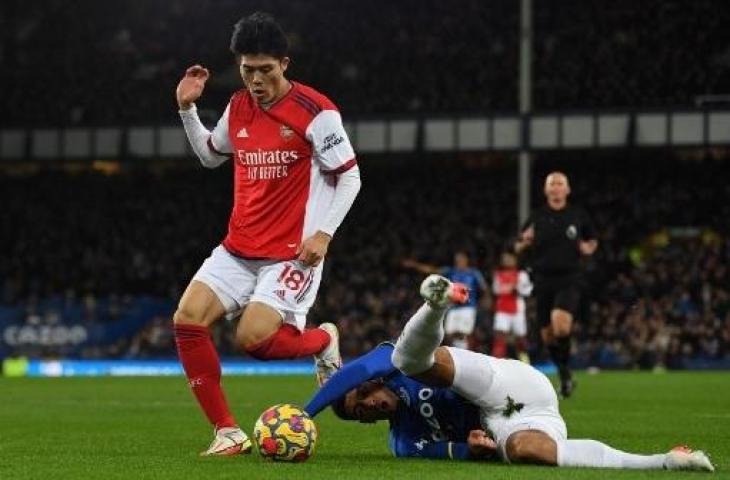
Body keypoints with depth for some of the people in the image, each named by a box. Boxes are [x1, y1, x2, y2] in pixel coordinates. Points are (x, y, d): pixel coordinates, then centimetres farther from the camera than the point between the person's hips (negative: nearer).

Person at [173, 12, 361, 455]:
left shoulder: (315, 111, -12)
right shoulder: (239, 107, 8)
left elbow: (349, 176, -7)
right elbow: (211, 156, 26)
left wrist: (323, 233, -16)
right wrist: (187, 109, 14)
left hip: (293, 253, -6)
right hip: (238, 249, 6)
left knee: (253, 339, -22)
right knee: (187, 320, -11)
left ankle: (323, 340, 12)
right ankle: (228, 432, -3)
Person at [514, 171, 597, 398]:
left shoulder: (578, 215, 5)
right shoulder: (537, 217, 5)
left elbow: (592, 240, 21)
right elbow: (518, 248, 10)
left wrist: (589, 247, -1)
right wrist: (525, 242, -12)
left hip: (569, 279, -2)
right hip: (543, 281, 2)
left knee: (561, 323, -26)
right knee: (548, 335, 5)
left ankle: (565, 371, -6)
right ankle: (565, 376, 28)